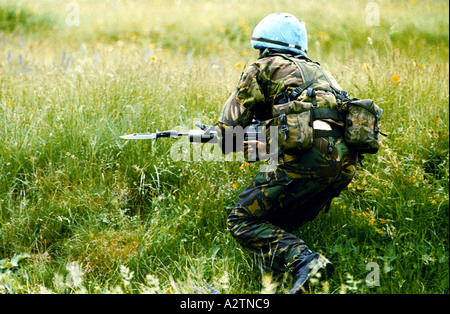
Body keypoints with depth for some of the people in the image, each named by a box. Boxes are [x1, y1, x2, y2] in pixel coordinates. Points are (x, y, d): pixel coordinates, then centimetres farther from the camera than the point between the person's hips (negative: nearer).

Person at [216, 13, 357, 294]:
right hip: (346, 163, 7)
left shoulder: (262, 69, 15)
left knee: (243, 221, -1)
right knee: (278, 225, 24)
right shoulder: (316, 69, 34)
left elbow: (229, 124, 15)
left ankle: (304, 262, -22)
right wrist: (262, 148, 48)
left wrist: (234, 146, 38)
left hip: (309, 159, -7)